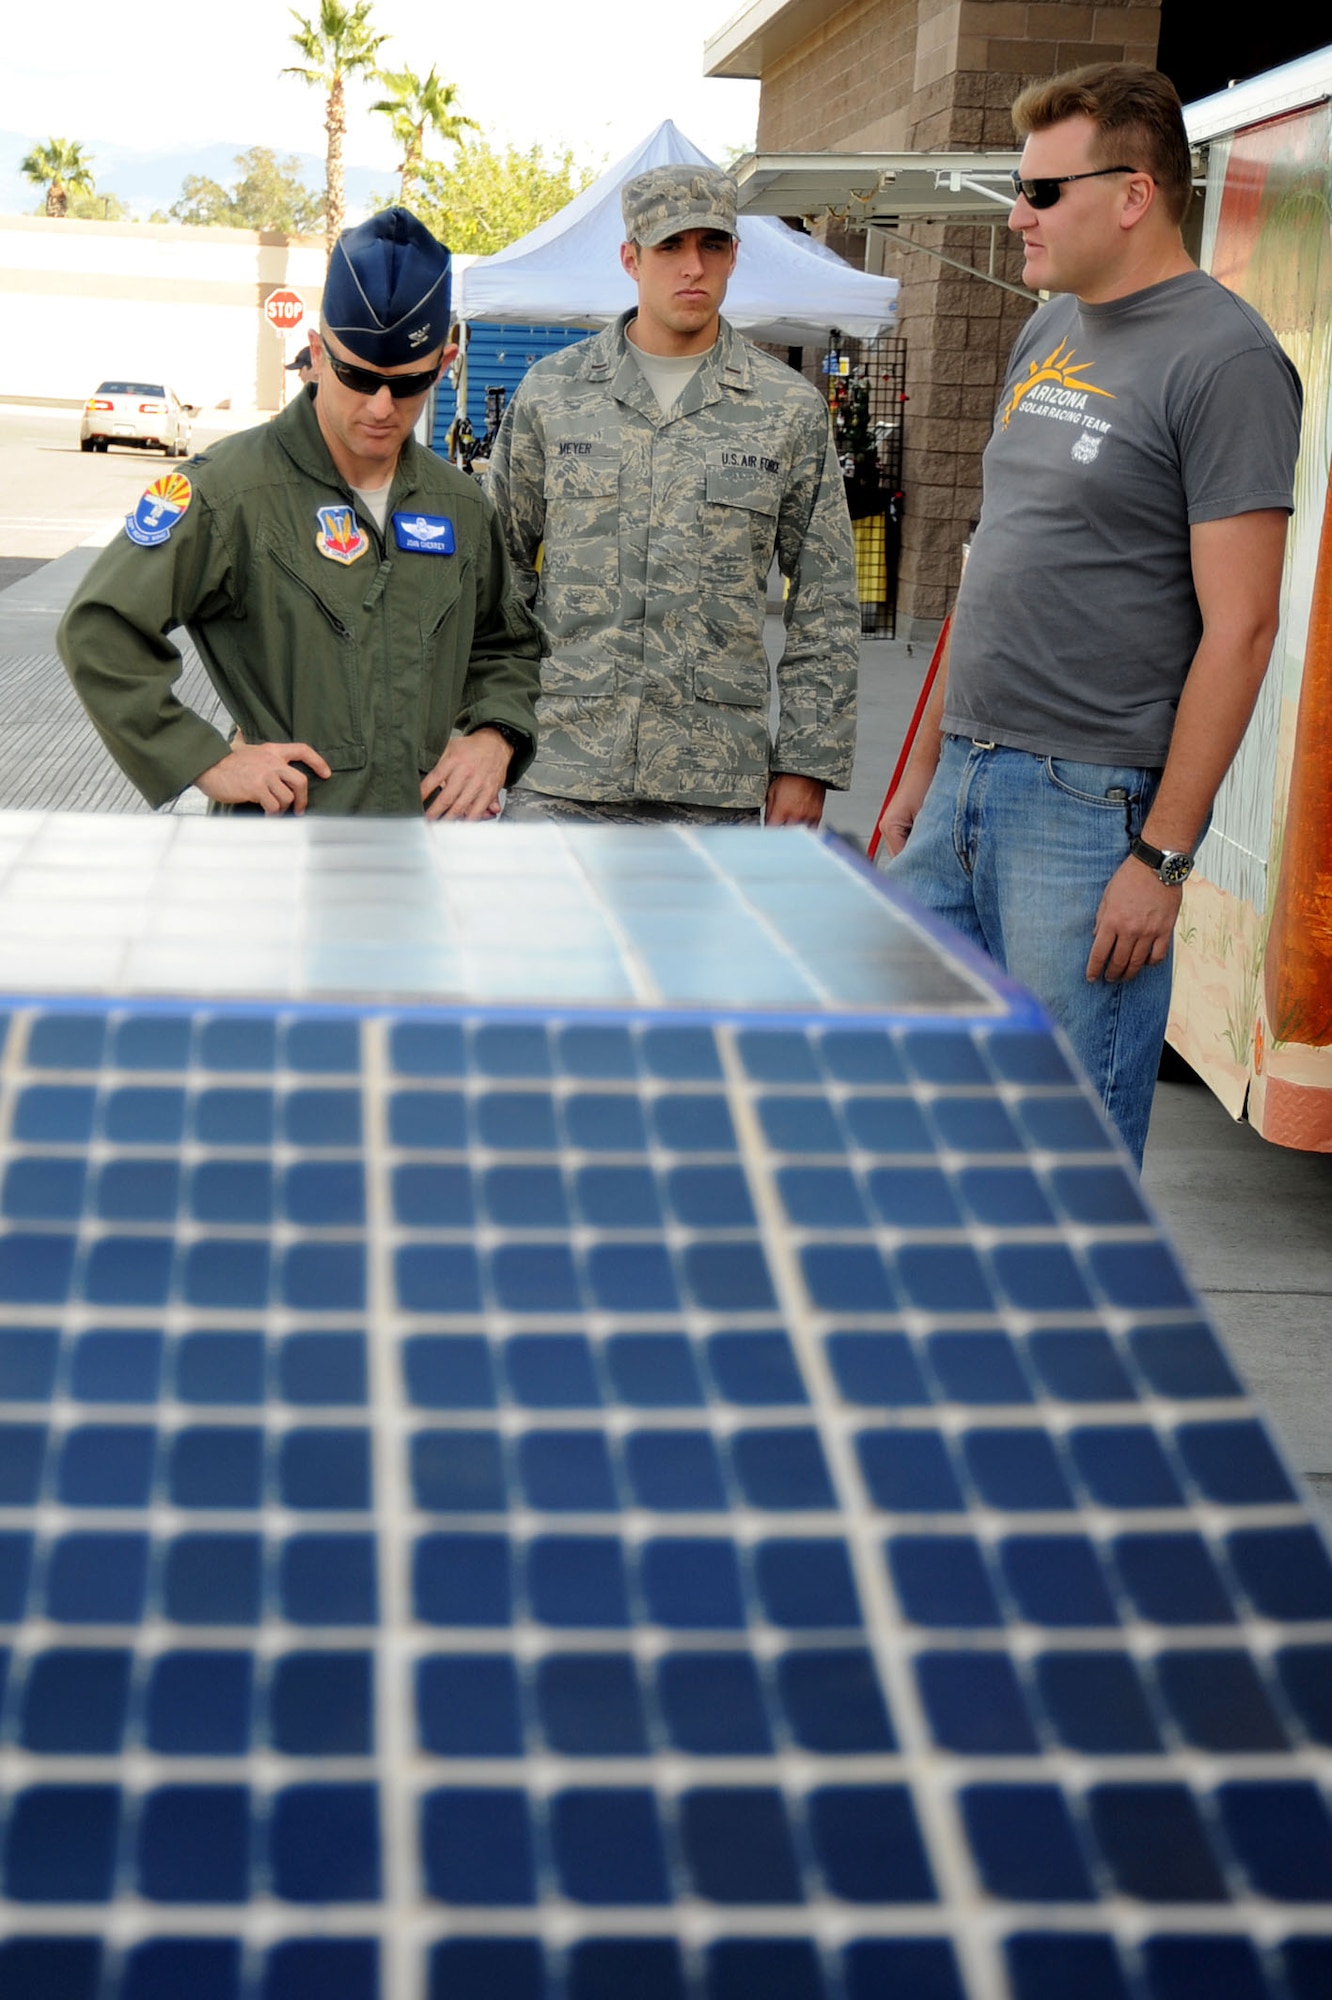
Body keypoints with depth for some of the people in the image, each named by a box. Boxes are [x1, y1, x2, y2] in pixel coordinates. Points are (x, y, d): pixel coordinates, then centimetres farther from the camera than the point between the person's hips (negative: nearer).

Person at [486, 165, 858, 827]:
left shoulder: (790, 410, 6)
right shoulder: (550, 392, 6)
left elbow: (826, 605, 7)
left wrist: (807, 761, 1)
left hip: (715, 784, 0)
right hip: (560, 775, 0)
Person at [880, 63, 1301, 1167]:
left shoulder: (1224, 359, -11)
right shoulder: (1050, 331, 14)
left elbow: (1238, 626, -15)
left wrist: (1164, 853, -17)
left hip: (1094, 801, -8)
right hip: (966, 783, 8)